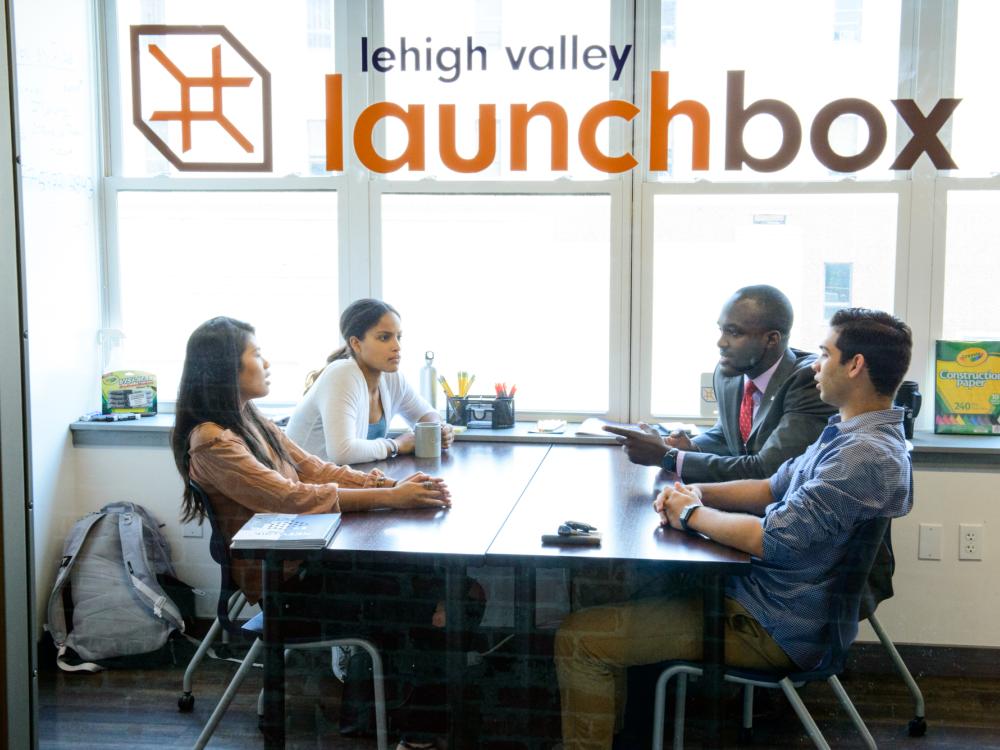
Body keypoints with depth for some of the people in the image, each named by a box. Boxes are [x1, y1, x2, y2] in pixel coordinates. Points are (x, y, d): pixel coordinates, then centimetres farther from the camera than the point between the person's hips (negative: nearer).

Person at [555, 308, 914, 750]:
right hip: (754, 590, 11)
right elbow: (774, 489, 16)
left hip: (771, 629, -11)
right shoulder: (853, 434, 10)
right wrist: (696, 493, -2)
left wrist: (692, 514, -12)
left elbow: (771, 539, -29)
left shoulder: (865, 455, -25)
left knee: (579, 639, -14)